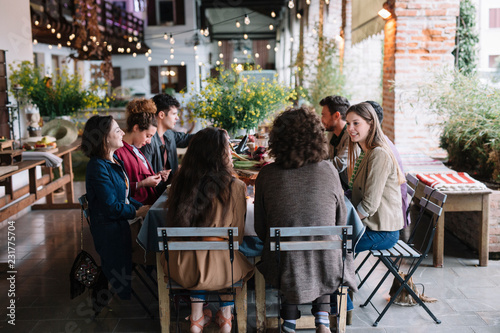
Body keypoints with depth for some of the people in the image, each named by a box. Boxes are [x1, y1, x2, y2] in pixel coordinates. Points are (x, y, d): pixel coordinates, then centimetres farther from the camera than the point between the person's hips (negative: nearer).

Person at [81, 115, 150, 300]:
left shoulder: (114, 160, 8)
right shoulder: (98, 167, -21)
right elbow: (110, 207, -23)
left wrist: (142, 207, 0)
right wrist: (137, 212, -11)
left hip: (120, 227, 9)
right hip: (107, 230, -9)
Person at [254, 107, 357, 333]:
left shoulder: (267, 175, -6)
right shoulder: (328, 170, -6)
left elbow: (261, 229, 3)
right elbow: (340, 222, 4)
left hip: (284, 271, 0)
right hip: (327, 269, 0)